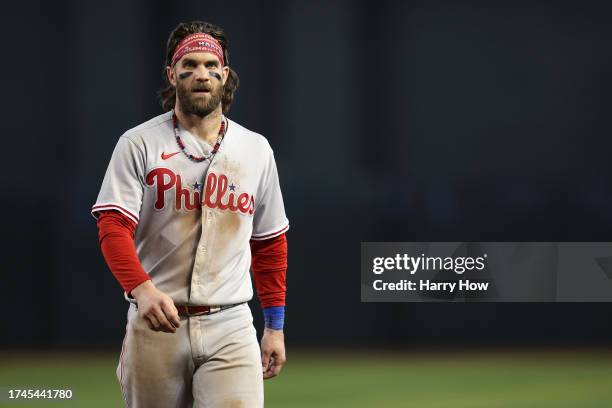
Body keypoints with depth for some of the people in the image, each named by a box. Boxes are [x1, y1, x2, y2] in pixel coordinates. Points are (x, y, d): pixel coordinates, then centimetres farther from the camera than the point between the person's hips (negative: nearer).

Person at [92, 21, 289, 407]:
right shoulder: (139, 144, 0)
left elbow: (270, 244, 17)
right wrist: (141, 289, -28)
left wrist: (275, 327, 13)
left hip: (230, 331, 1)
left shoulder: (256, 150, 11)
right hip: (155, 325, -1)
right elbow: (113, 227, -11)